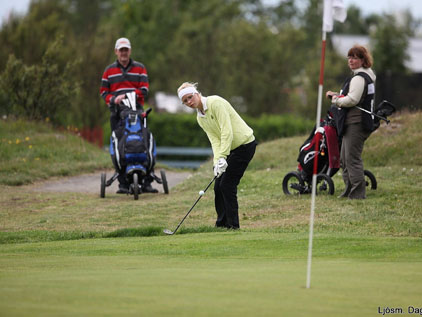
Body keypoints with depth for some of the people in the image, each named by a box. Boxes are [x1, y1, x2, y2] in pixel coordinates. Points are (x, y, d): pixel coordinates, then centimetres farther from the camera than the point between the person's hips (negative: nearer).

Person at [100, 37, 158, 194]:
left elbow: (144, 90, 3)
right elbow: (103, 91, 16)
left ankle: (147, 182, -6)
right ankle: (123, 183, -3)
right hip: (117, 112, 1)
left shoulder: (140, 68, 12)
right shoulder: (109, 70, 16)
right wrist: (113, 99, -6)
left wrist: (127, 96, -12)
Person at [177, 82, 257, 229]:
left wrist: (222, 157, -27)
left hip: (245, 144, -8)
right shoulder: (200, 118, 8)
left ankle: (233, 226, -3)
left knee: (227, 185, -10)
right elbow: (215, 140, -1)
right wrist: (217, 161, -18)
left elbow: (227, 131, -24)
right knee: (218, 185, 6)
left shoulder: (215, 102, -18)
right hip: (231, 148, 8)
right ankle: (221, 224, 15)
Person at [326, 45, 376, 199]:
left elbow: (352, 100, -22)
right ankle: (349, 190, 21)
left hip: (356, 123, -11)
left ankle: (358, 193, -10)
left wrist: (336, 99, -6)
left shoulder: (359, 78, -14)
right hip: (354, 123, 11)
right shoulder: (366, 76, 20)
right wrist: (337, 95, 12)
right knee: (344, 158, 16)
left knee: (352, 158, -11)